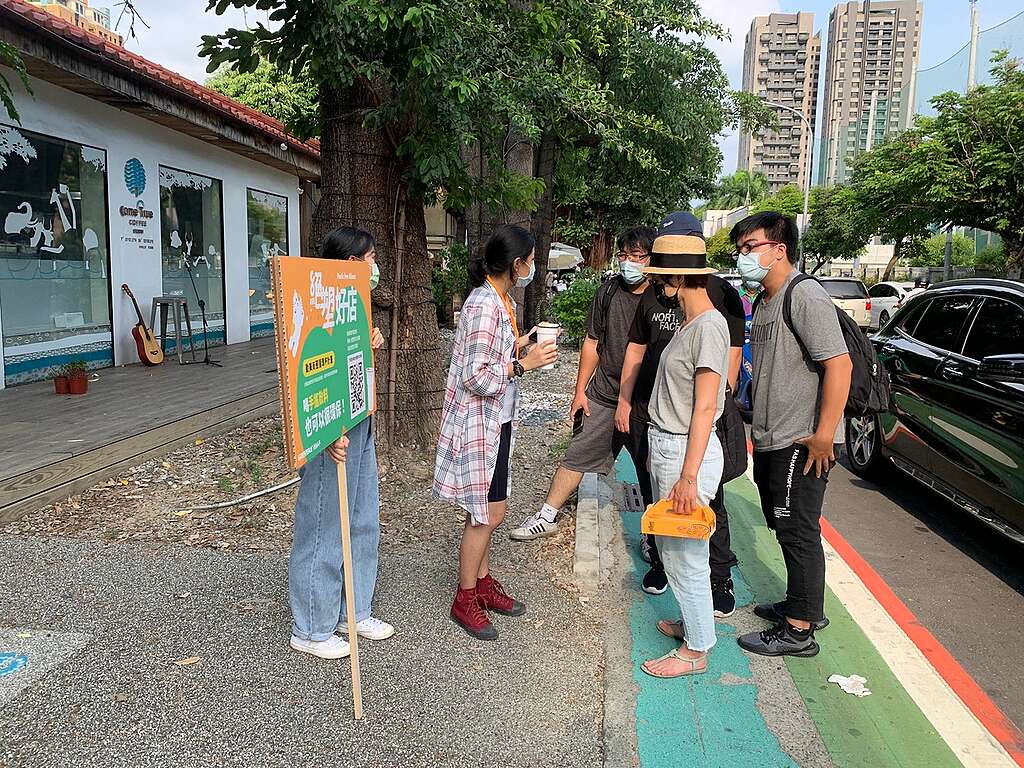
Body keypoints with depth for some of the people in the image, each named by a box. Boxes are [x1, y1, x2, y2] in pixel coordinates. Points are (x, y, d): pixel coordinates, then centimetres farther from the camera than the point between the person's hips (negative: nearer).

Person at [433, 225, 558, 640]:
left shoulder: (502, 302, 9)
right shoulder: (484, 305, -22)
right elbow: (476, 377, -25)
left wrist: (521, 346, 7)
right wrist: (524, 363, -20)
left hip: (495, 423, 9)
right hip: (478, 424, -9)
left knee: (486, 511, 18)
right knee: (487, 513, 0)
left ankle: (483, 583, 33)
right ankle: (465, 601, 15)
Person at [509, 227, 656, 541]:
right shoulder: (608, 291, 1)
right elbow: (593, 342, 8)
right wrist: (581, 390, 6)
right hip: (602, 396, 3)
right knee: (577, 456, 9)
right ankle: (547, 517, 22)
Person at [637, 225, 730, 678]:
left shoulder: (709, 325, -18)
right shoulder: (690, 323, 11)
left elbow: (705, 408, -22)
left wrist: (688, 476, -23)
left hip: (688, 452, -9)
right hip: (666, 446, 10)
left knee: (685, 555, 4)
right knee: (672, 549, 21)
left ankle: (695, 650, 20)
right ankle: (693, 622, 39)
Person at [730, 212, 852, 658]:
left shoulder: (804, 295, -16)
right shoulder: (764, 302, 14)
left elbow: (839, 364, -23)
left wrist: (824, 434, -24)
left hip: (801, 444, -10)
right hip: (771, 439, 10)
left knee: (798, 533, 0)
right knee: (785, 528, 19)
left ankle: (798, 631, 12)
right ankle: (805, 606, 35)